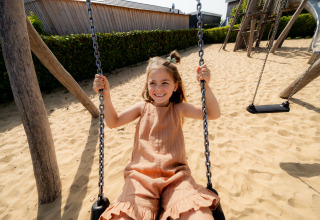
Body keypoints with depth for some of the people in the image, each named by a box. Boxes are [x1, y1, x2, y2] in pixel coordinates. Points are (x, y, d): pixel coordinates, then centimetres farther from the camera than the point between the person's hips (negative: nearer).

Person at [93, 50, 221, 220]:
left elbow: (213, 114, 0)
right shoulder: (143, 107, 11)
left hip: (175, 175, 0)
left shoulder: (178, 109, 7)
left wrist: (206, 86, -14)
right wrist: (106, 96, -4)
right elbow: (113, 122, 10)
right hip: (141, 173, 1)